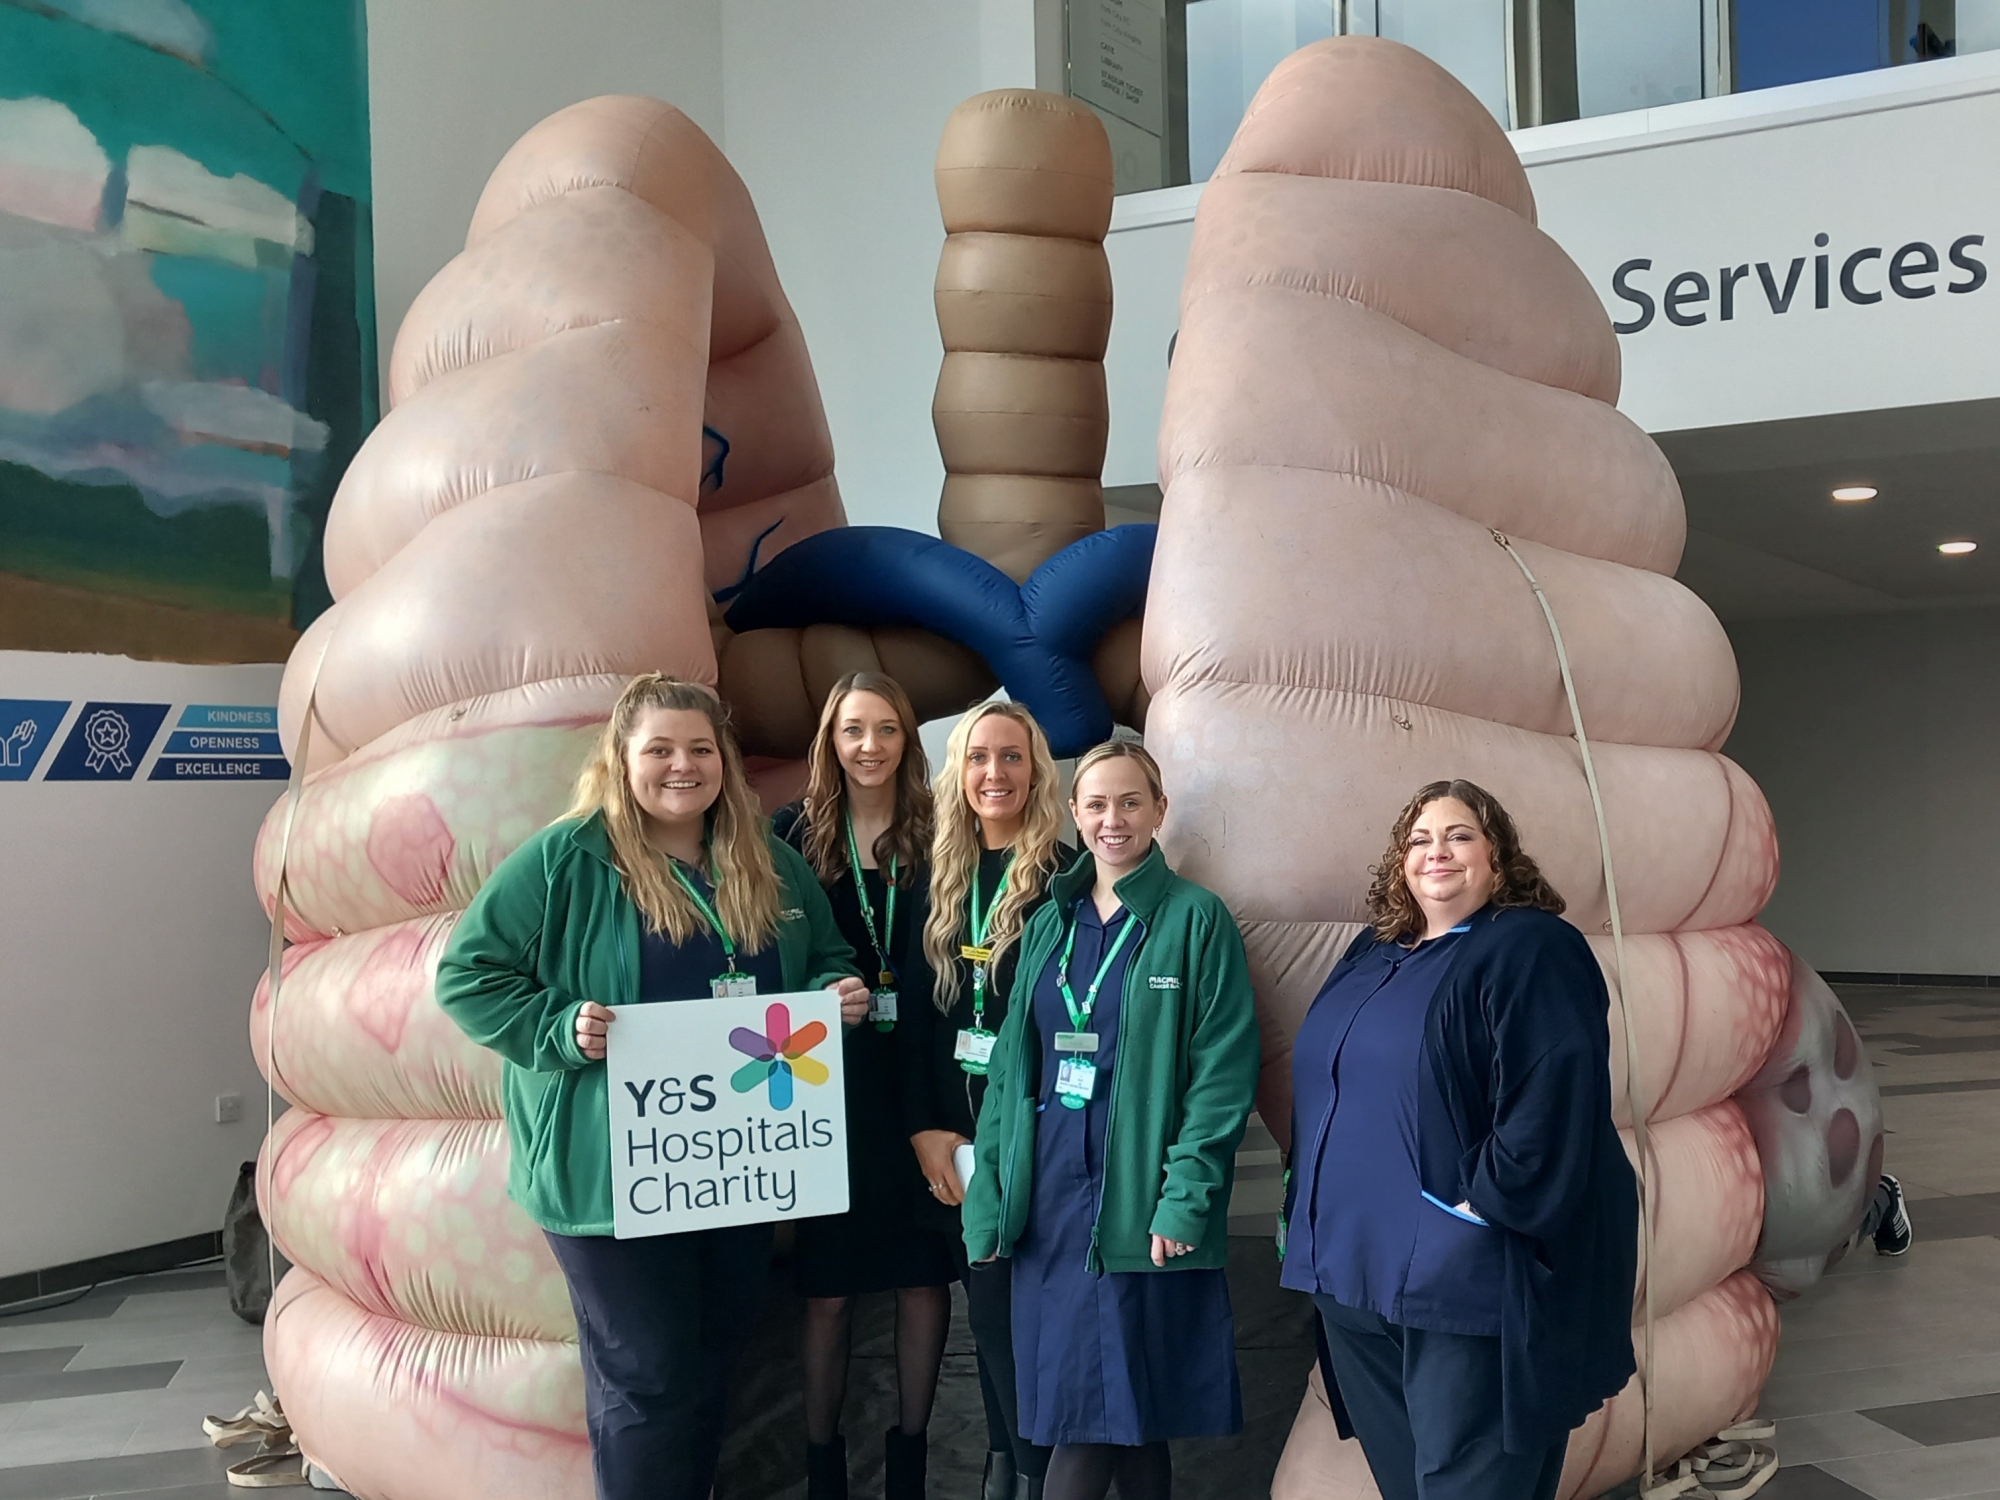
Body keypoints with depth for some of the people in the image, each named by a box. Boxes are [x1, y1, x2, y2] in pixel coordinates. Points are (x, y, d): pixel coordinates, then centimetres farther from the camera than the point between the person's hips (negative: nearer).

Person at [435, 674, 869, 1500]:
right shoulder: (562, 859, -11)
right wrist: (559, 1028, -23)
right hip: (615, 1172, -5)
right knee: (646, 1380, 2)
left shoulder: (774, 865, 6)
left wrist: (839, 994, -5)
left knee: (713, 1366, 18)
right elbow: (466, 975, -9)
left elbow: (827, 962, 17)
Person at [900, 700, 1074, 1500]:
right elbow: (916, 1010, 6)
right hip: (953, 1133, 4)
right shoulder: (939, 874, 8)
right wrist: (923, 1127, -2)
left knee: (1015, 1302, -3)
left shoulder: (1065, 876, -6)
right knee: (987, 1304, 11)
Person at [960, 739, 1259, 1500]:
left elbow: (1224, 1072, -9)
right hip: (1047, 1191, 5)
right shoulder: (1049, 923, 12)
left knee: (1100, 1407, -3)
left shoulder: (1197, 919, -4)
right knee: (1117, 1412, 10)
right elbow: (1012, 1065, 12)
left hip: (1135, 1197, -5)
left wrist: (1185, 1197, -17)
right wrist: (988, 1196, 5)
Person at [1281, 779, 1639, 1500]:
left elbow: (1551, 1097, -20)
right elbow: (1327, 1086, 23)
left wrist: (1483, 1204, -21)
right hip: (1354, 1268, 8)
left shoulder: (1533, 951, -9)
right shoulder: (1371, 956, 16)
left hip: (1466, 1277, -8)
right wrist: (1310, 1215, 16)